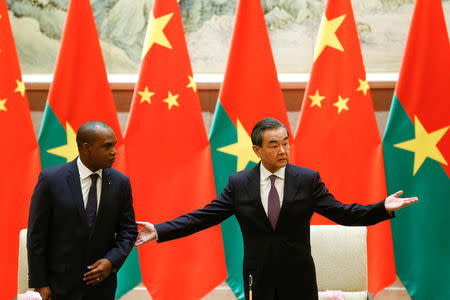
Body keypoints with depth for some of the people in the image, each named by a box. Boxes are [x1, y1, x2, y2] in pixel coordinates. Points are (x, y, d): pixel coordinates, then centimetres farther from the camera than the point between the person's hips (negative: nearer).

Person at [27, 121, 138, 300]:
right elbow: (36, 235, -6)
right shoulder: (51, 179, -9)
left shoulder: (120, 182, -1)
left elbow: (128, 229, 6)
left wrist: (112, 261, -10)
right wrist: (40, 284, -8)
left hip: (102, 283, 3)